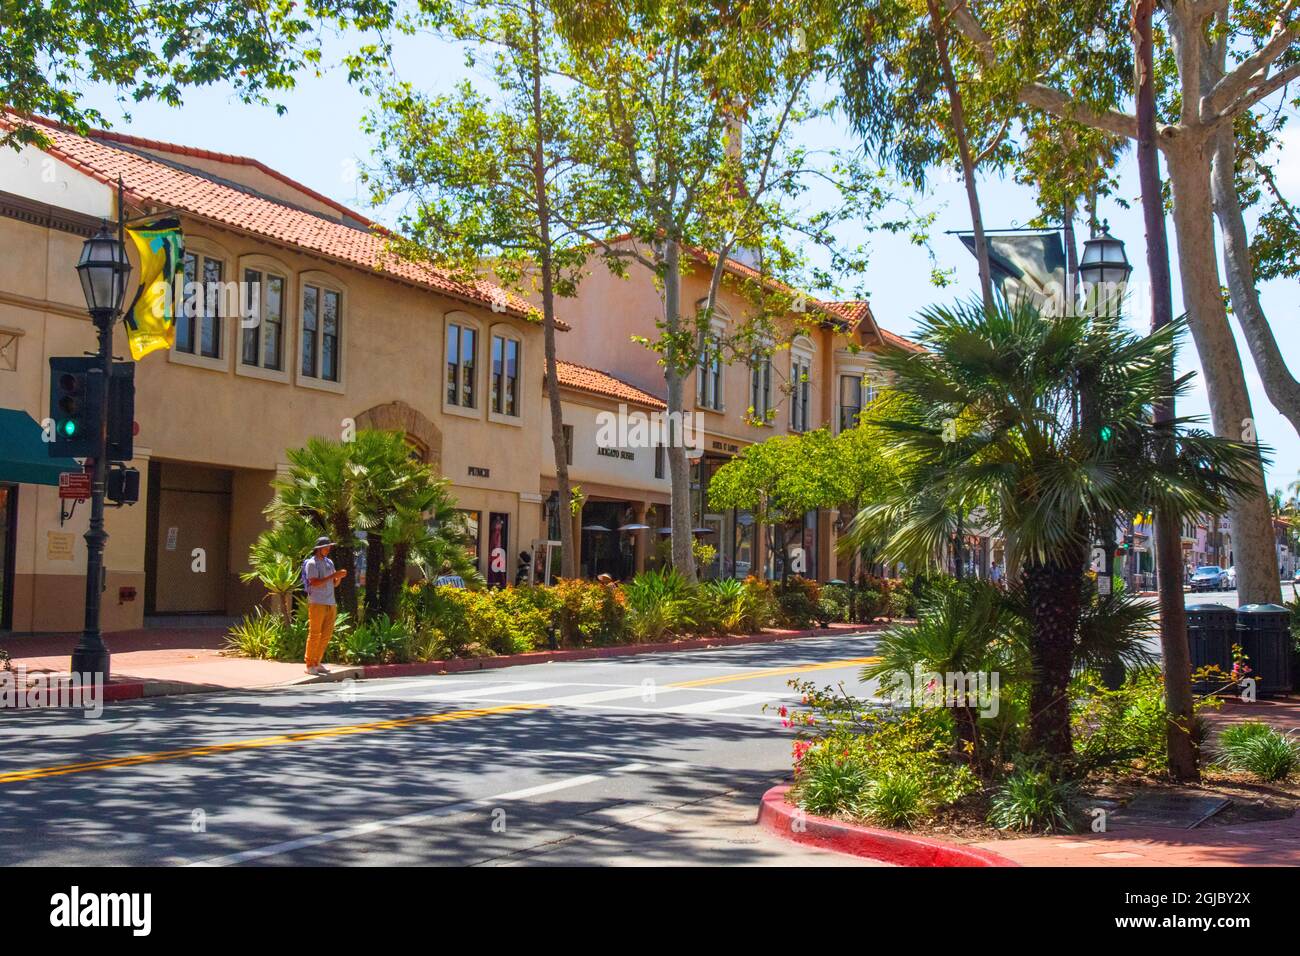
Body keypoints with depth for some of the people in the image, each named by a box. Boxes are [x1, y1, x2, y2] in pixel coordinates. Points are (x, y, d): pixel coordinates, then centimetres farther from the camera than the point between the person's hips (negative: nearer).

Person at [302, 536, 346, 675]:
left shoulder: (329, 562, 16)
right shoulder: (312, 563, -6)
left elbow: (334, 583, 17)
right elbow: (314, 583, -18)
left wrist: (340, 577, -5)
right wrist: (333, 575, -21)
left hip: (330, 604, 7)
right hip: (317, 603, -7)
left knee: (326, 635, 8)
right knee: (314, 634, -4)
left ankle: (317, 663, 16)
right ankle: (309, 665, 1)